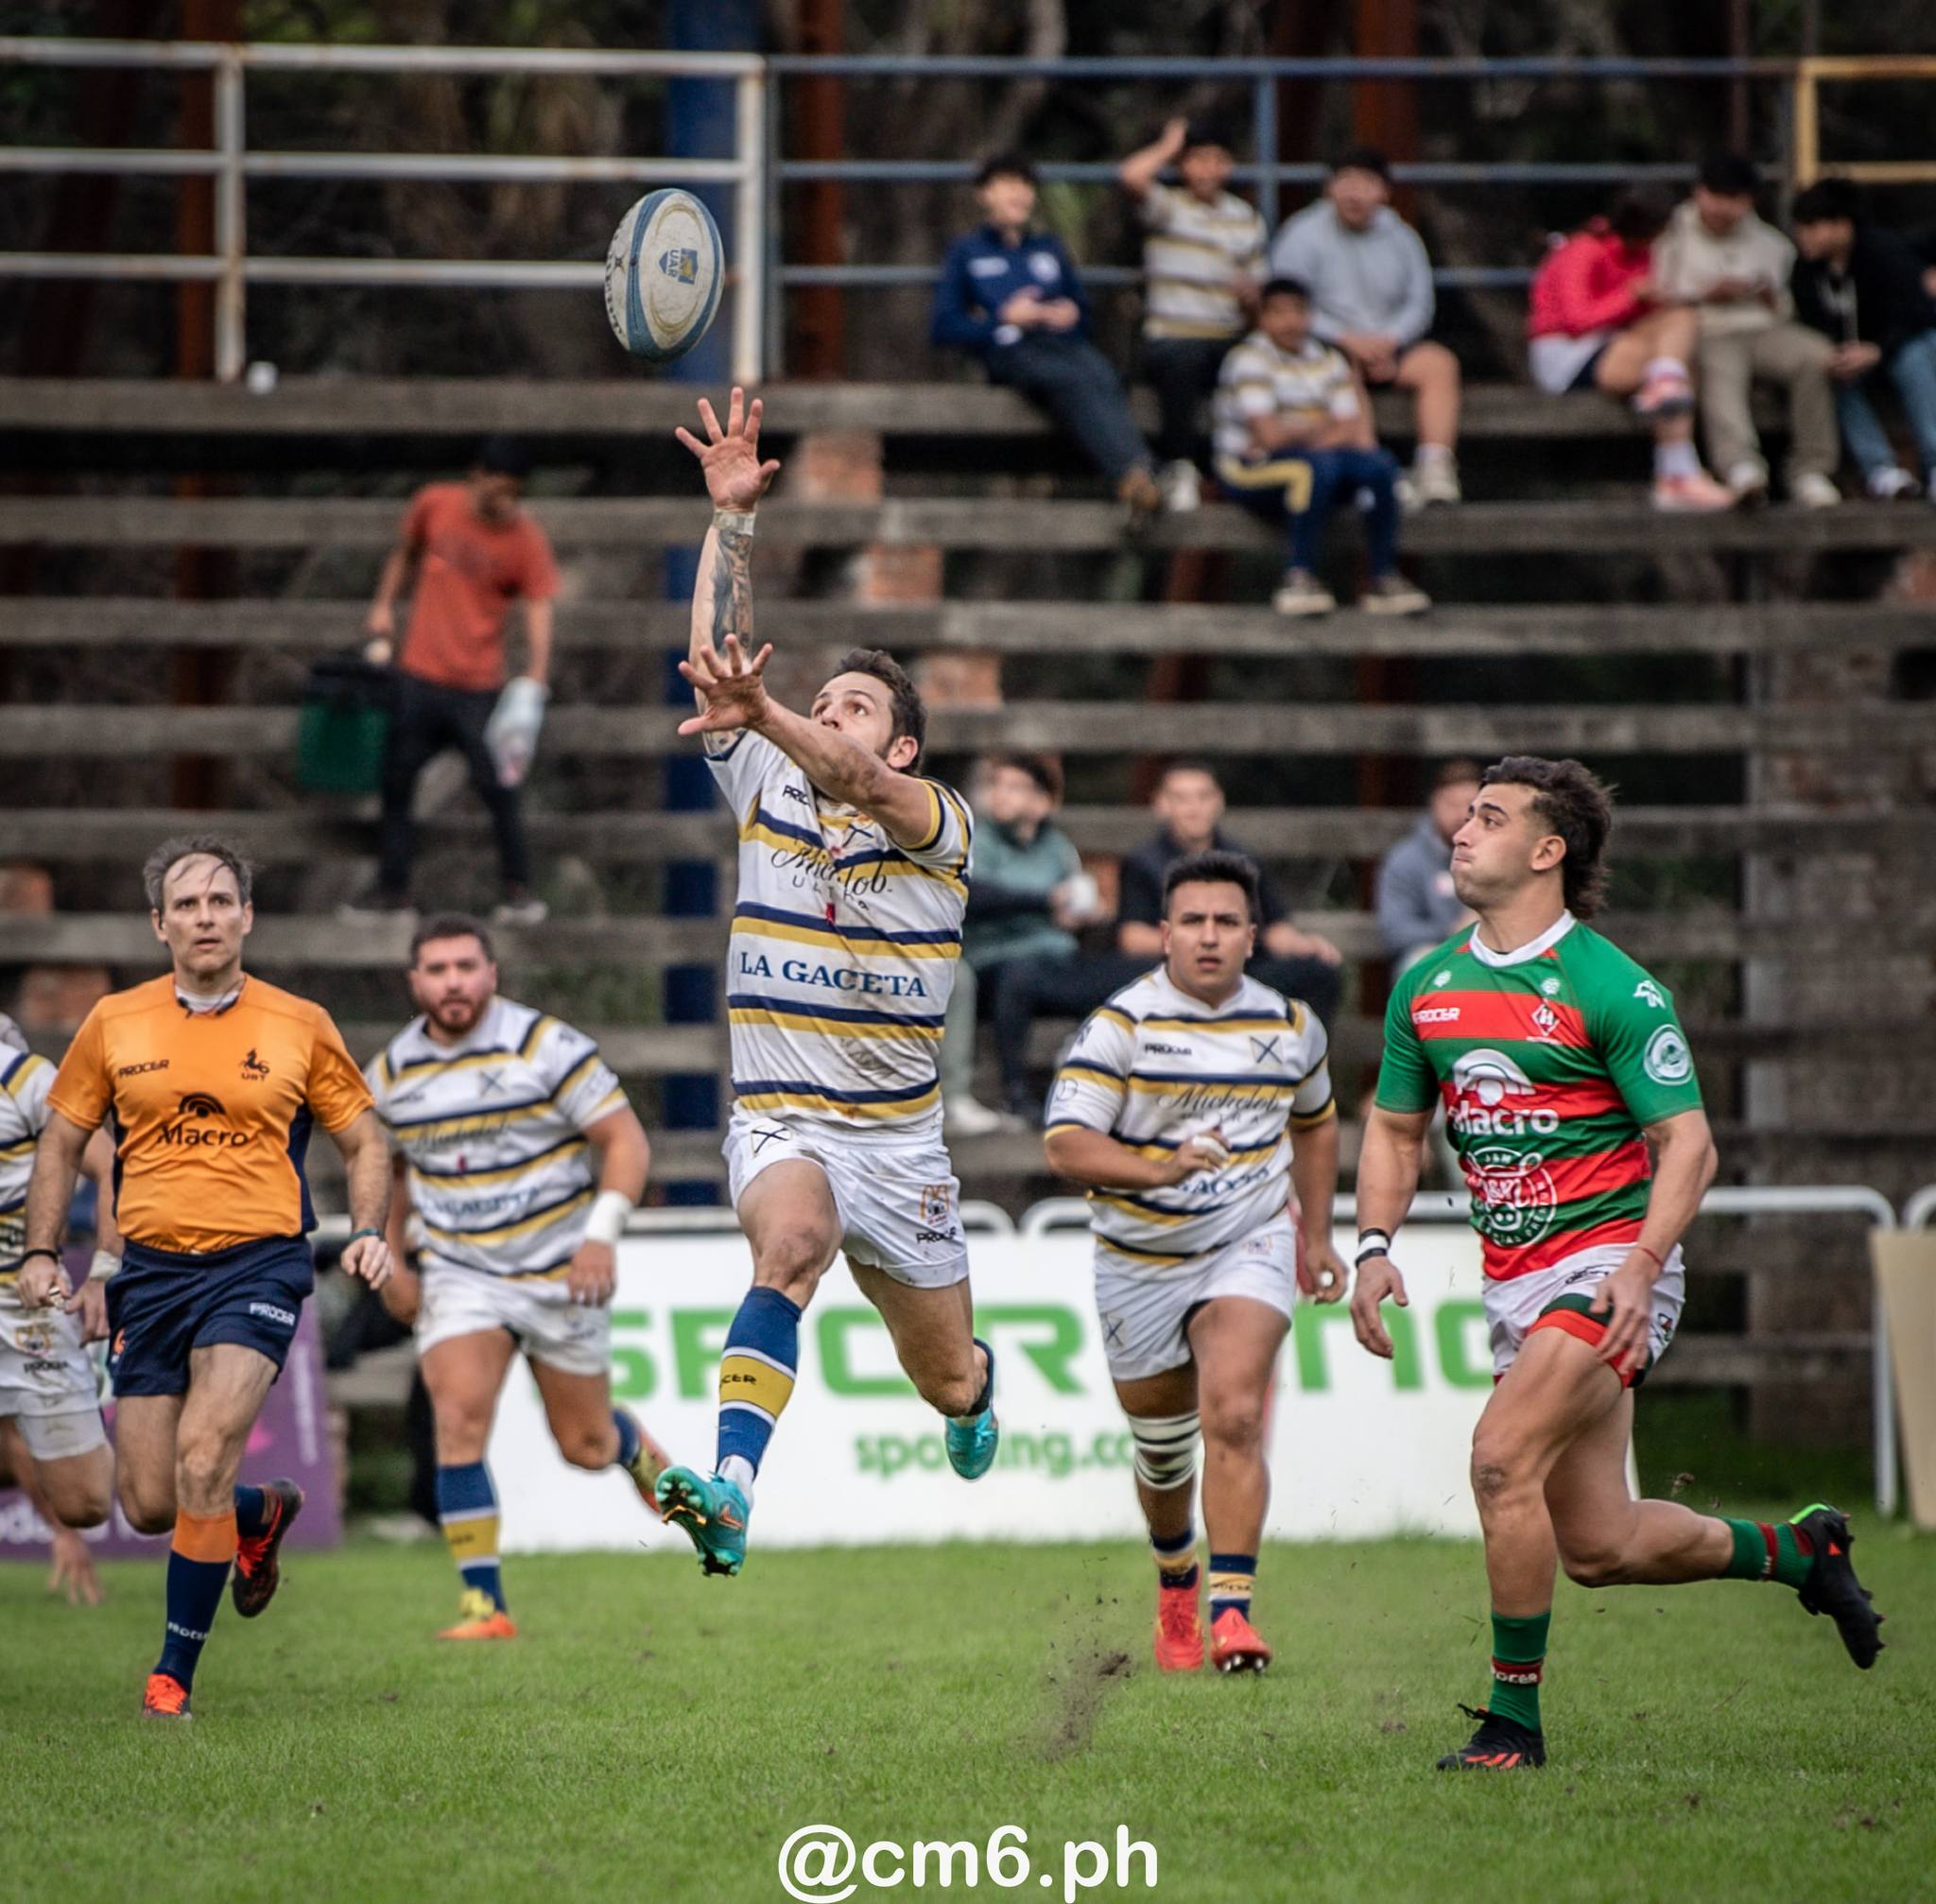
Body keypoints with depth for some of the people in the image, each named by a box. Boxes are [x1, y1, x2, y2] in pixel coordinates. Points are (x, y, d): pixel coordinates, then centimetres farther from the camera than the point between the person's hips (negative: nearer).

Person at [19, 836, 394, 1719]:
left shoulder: (300, 1026, 3)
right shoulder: (114, 1023, 6)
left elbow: (361, 1141, 12)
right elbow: (61, 1142, 15)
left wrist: (368, 1232, -4)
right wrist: (40, 1253, 5)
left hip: (259, 1262, -3)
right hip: (151, 1271, 3)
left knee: (203, 1455, -21)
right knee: (149, 1504, 2)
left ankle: (174, 1673, -10)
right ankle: (262, 1514, 37)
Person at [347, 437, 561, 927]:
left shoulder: (525, 540, -10)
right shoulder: (434, 505, -1)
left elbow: (539, 613, -16)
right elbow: (405, 554, 18)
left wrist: (534, 682, -28)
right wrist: (383, 607, 9)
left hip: (479, 686, -3)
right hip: (417, 678, 3)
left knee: (497, 787, -6)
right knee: (396, 782, 8)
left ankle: (518, 891, 8)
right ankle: (392, 891, 19)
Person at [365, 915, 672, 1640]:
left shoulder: (548, 1047, -12)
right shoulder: (390, 1075, 1)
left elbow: (625, 1139, -10)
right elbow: (385, 1165, 20)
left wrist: (603, 1234, -22)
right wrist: (390, 1259, 11)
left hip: (561, 1274, -2)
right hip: (459, 1274, 2)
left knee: (585, 1445, 7)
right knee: (459, 1418, -19)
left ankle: (638, 1450, 46)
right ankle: (482, 1602, -17)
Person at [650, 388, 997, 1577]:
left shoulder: (942, 825, -6)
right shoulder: (768, 794, 4)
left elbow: (858, 788, -28)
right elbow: (719, 655, -6)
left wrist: (761, 711, -46)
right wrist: (734, 516, -17)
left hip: (901, 1140, 0)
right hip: (781, 1124, 0)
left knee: (945, 1374, 14)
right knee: (792, 1238, -35)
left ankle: (978, 1387, 54)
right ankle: (731, 1490, -51)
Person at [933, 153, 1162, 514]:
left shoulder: (1050, 249, 31)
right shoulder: (966, 252, 18)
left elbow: (1082, 305, 34)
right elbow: (945, 329, 8)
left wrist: (1072, 315, 8)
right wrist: (1005, 318, -5)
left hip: (1066, 345, 4)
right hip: (1009, 352, -4)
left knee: (1102, 376, -34)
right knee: (1072, 379, -37)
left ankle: (1137, 475, -57)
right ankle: (1130, 473, -55)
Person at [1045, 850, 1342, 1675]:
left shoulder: (1291, 1026, 2)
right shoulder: (1120, 1025, -10)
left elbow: (1315, 1123, 22)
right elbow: (1065, 1144, -18)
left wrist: (1317, 1233, 20)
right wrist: (1160, 1170, -32)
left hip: (1248, 1248, 0)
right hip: (1140, 1262, 0)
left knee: (1233, 1416, -22)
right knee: (1162, 1448, 11)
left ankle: (1231, 1608, -25)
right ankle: (1175, 1581, 41)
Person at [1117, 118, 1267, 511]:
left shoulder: (1247, 219, 20)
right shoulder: (1167, 206, 7)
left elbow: (1256, 294, 23)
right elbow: (1132, 175, -16)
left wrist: (1249, 292, -2)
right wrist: (1168, 147, 2)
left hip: (1227, 339, 4)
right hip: (1172, 337, -4)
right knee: (1182, 362, -39)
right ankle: (1179, 470, -28)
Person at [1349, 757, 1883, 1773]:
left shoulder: (1611, 987, -12)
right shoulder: (1427, 985, 8)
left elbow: (1687, 1140, -13)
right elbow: (1395, 1126, 18)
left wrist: (1643, 1265, -26)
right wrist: (1374, 1248, 3)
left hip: (1607, 1264, -7)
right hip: (1515, 1286, 7)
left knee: (1503, 1455, -25)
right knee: (1601, 1548, 7)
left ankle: (1514, 1718, -15)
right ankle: (1795, 1549, 33)